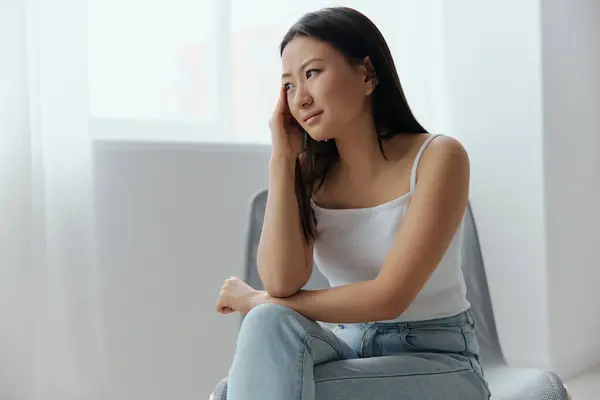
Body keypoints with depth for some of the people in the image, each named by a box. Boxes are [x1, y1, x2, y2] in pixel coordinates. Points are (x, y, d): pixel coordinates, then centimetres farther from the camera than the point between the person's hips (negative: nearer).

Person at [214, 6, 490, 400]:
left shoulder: (438, 157, -13)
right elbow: (282, 283, -15)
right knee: (269, 324, -30)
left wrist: (257, 300, -11)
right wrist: (282, 157, -12)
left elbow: (388, 297, -20)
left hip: (436, 362, -4)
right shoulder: (311, 173, 1)